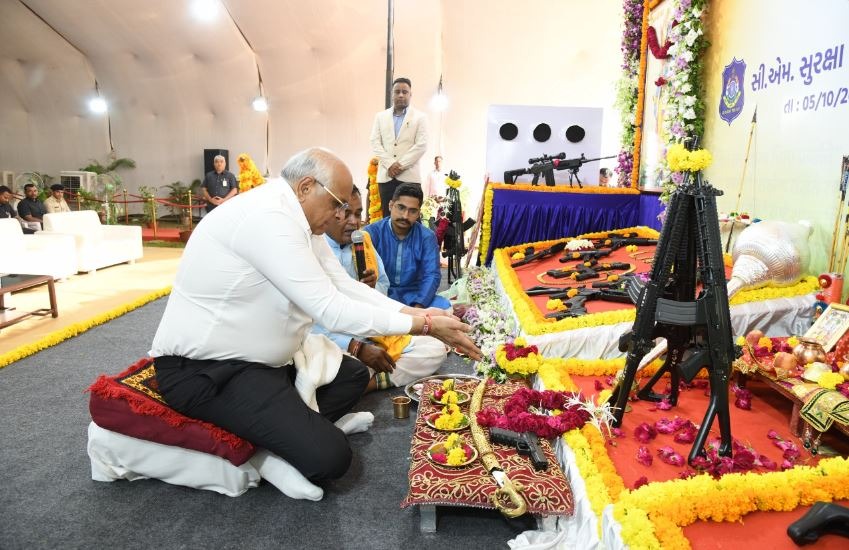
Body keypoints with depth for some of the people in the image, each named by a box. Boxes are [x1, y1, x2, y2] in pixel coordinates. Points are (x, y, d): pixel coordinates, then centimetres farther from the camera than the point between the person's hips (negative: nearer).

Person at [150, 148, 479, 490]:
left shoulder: (299, 219, 5)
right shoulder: (268, 217, -25)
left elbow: (345, 288, 5)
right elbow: (332, 311, -27)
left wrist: (415, 312, -4)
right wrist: (424, 325, -19)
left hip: (259, 355, 10)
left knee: (353, 374, 16)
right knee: (328, 455, -19)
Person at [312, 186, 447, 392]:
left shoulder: (364, 240, 9)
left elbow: (384, 288, 17)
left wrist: (373, 288, -9)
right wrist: (356, 348, -22)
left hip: (374, 337, 7)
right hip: (335, 343, -7)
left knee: (435, 349, -8)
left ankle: (372, 381, -15)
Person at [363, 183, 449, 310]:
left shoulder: (427, 237, 0)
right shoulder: (372, 233, -6)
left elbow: (431, 275, -9)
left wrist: (418, 307, -26)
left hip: (413, 295, 2)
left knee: (444, 306, -25)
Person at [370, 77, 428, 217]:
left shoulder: (420, 117, 8)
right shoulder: (380, 116, 16)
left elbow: (421, 145, -3)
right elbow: (375, 143, 6)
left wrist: (400, 164, -10)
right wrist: (390, 164, -9)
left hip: (409, 175, -2)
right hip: (386, 175, 2)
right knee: (388, 216, 1)